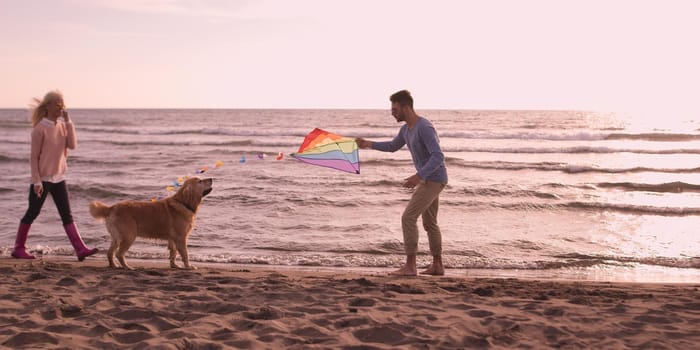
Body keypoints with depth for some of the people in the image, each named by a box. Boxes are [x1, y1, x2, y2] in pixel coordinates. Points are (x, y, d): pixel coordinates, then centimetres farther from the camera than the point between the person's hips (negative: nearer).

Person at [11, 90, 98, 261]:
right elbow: (34, 156, -12)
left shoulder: (62, 125, 7)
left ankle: (81, 249, -6)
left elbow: (72, 145, -7)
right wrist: (36, 181, -16)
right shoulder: (40, 128, -12)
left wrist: (68, 121, -11)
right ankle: (19, 248, 19)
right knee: (32, 213, 4)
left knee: (67, 215, 0)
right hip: (42, 178, -6)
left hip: (58, 177, 6)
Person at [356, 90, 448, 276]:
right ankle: (437, 265, 22)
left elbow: (438, 156, -29)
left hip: (434, 180, -10)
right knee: (429, 222, 15)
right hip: (428, 180, 10)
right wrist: (368, 144, 20)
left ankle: (410, 265, -9)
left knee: (408, 217, -12)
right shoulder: (406, 129, 9)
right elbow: (393, 146, 27)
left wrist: (418, 176, -35)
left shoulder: (424, 127, -22)